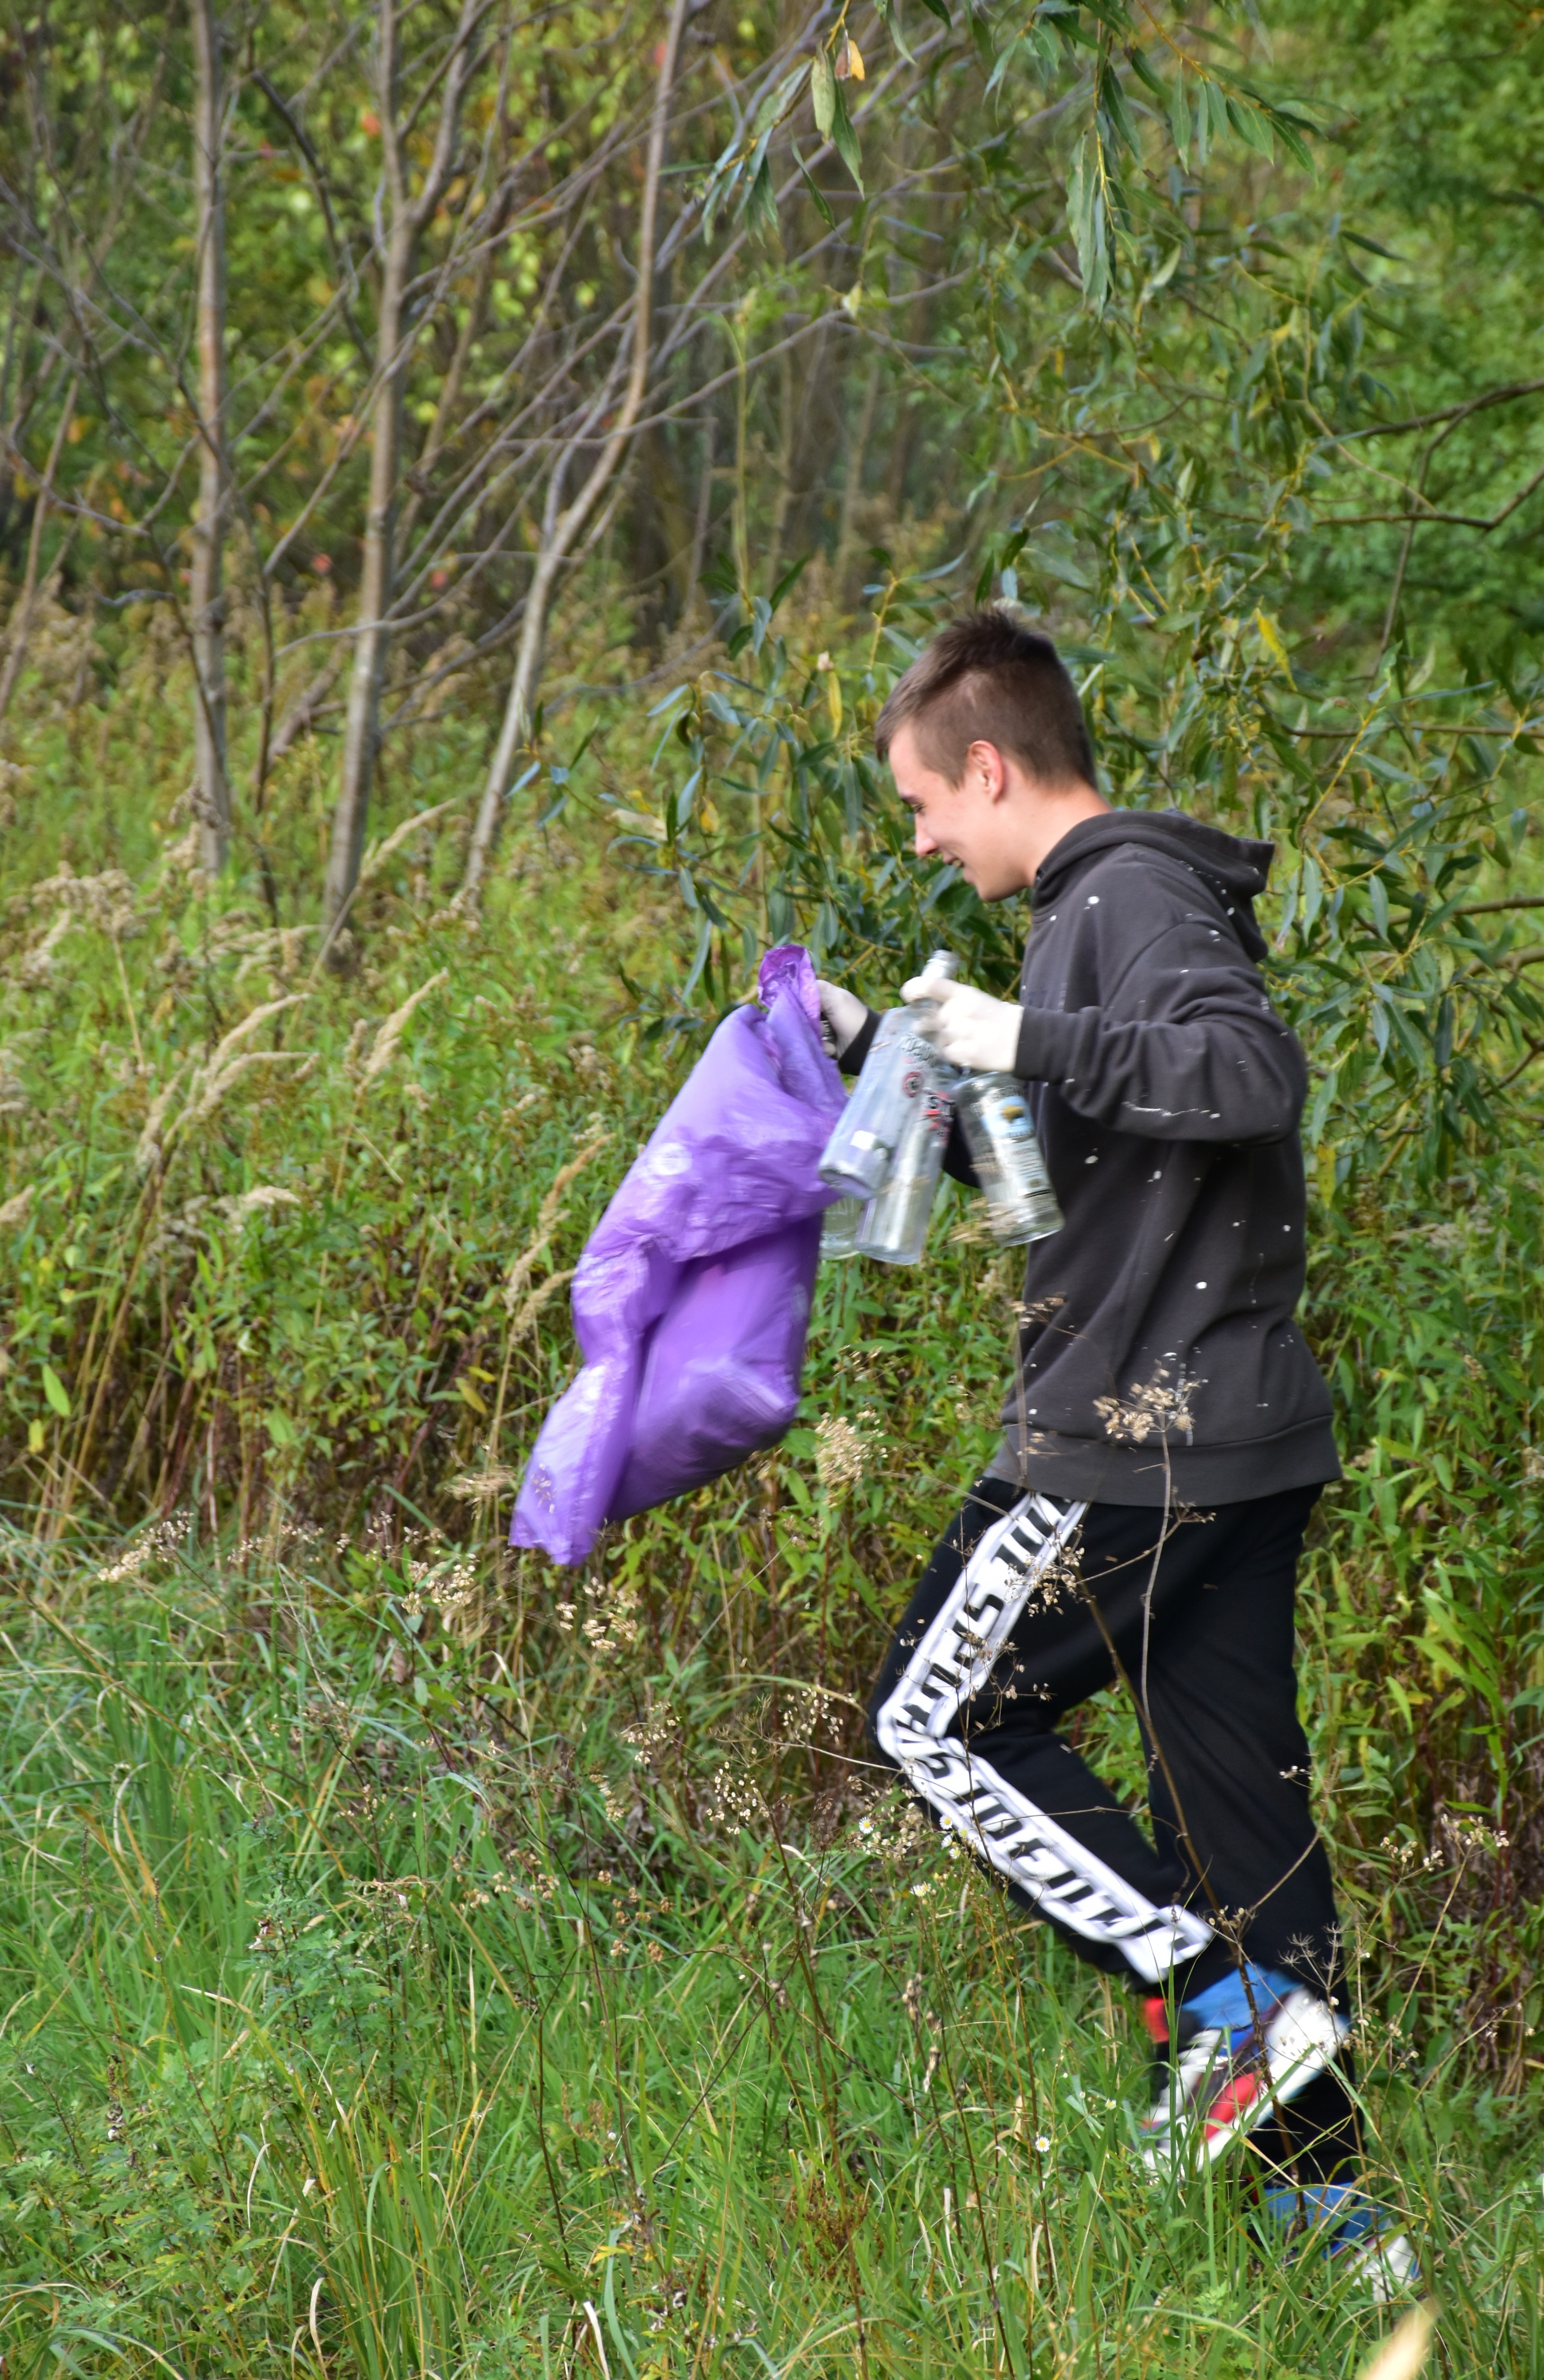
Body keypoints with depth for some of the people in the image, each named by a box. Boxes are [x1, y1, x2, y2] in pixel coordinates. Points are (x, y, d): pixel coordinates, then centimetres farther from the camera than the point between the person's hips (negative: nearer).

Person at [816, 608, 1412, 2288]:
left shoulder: (1127, 893, -12)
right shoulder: (1118, 899, 20)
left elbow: (1252, 1073, -31)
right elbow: (1052, 1162, 32)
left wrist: (1032, 1040, -25)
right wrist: (877, 1056, 25)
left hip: (1139, 1443, -10)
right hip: (1236, 1433, 10)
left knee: (938, 1722, 2)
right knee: (1231, 1790, 11)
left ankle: (1229, 2005, -4)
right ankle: (1335, 2204, 13)